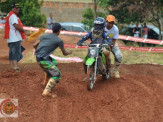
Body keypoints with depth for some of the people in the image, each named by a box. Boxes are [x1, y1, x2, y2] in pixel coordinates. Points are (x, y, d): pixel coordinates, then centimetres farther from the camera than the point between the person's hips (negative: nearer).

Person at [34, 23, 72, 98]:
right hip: (43, 59, -8)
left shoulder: (44, 36, 14)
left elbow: (34, 45, 16)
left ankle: (47, 82, 36)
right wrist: (69, 52, 34)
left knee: (54, 62, 32)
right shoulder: (59, 41, -2)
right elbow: (64, 53, 11)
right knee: (57, 75, -4)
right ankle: (47, 92, -14)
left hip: (38, 57, 8)